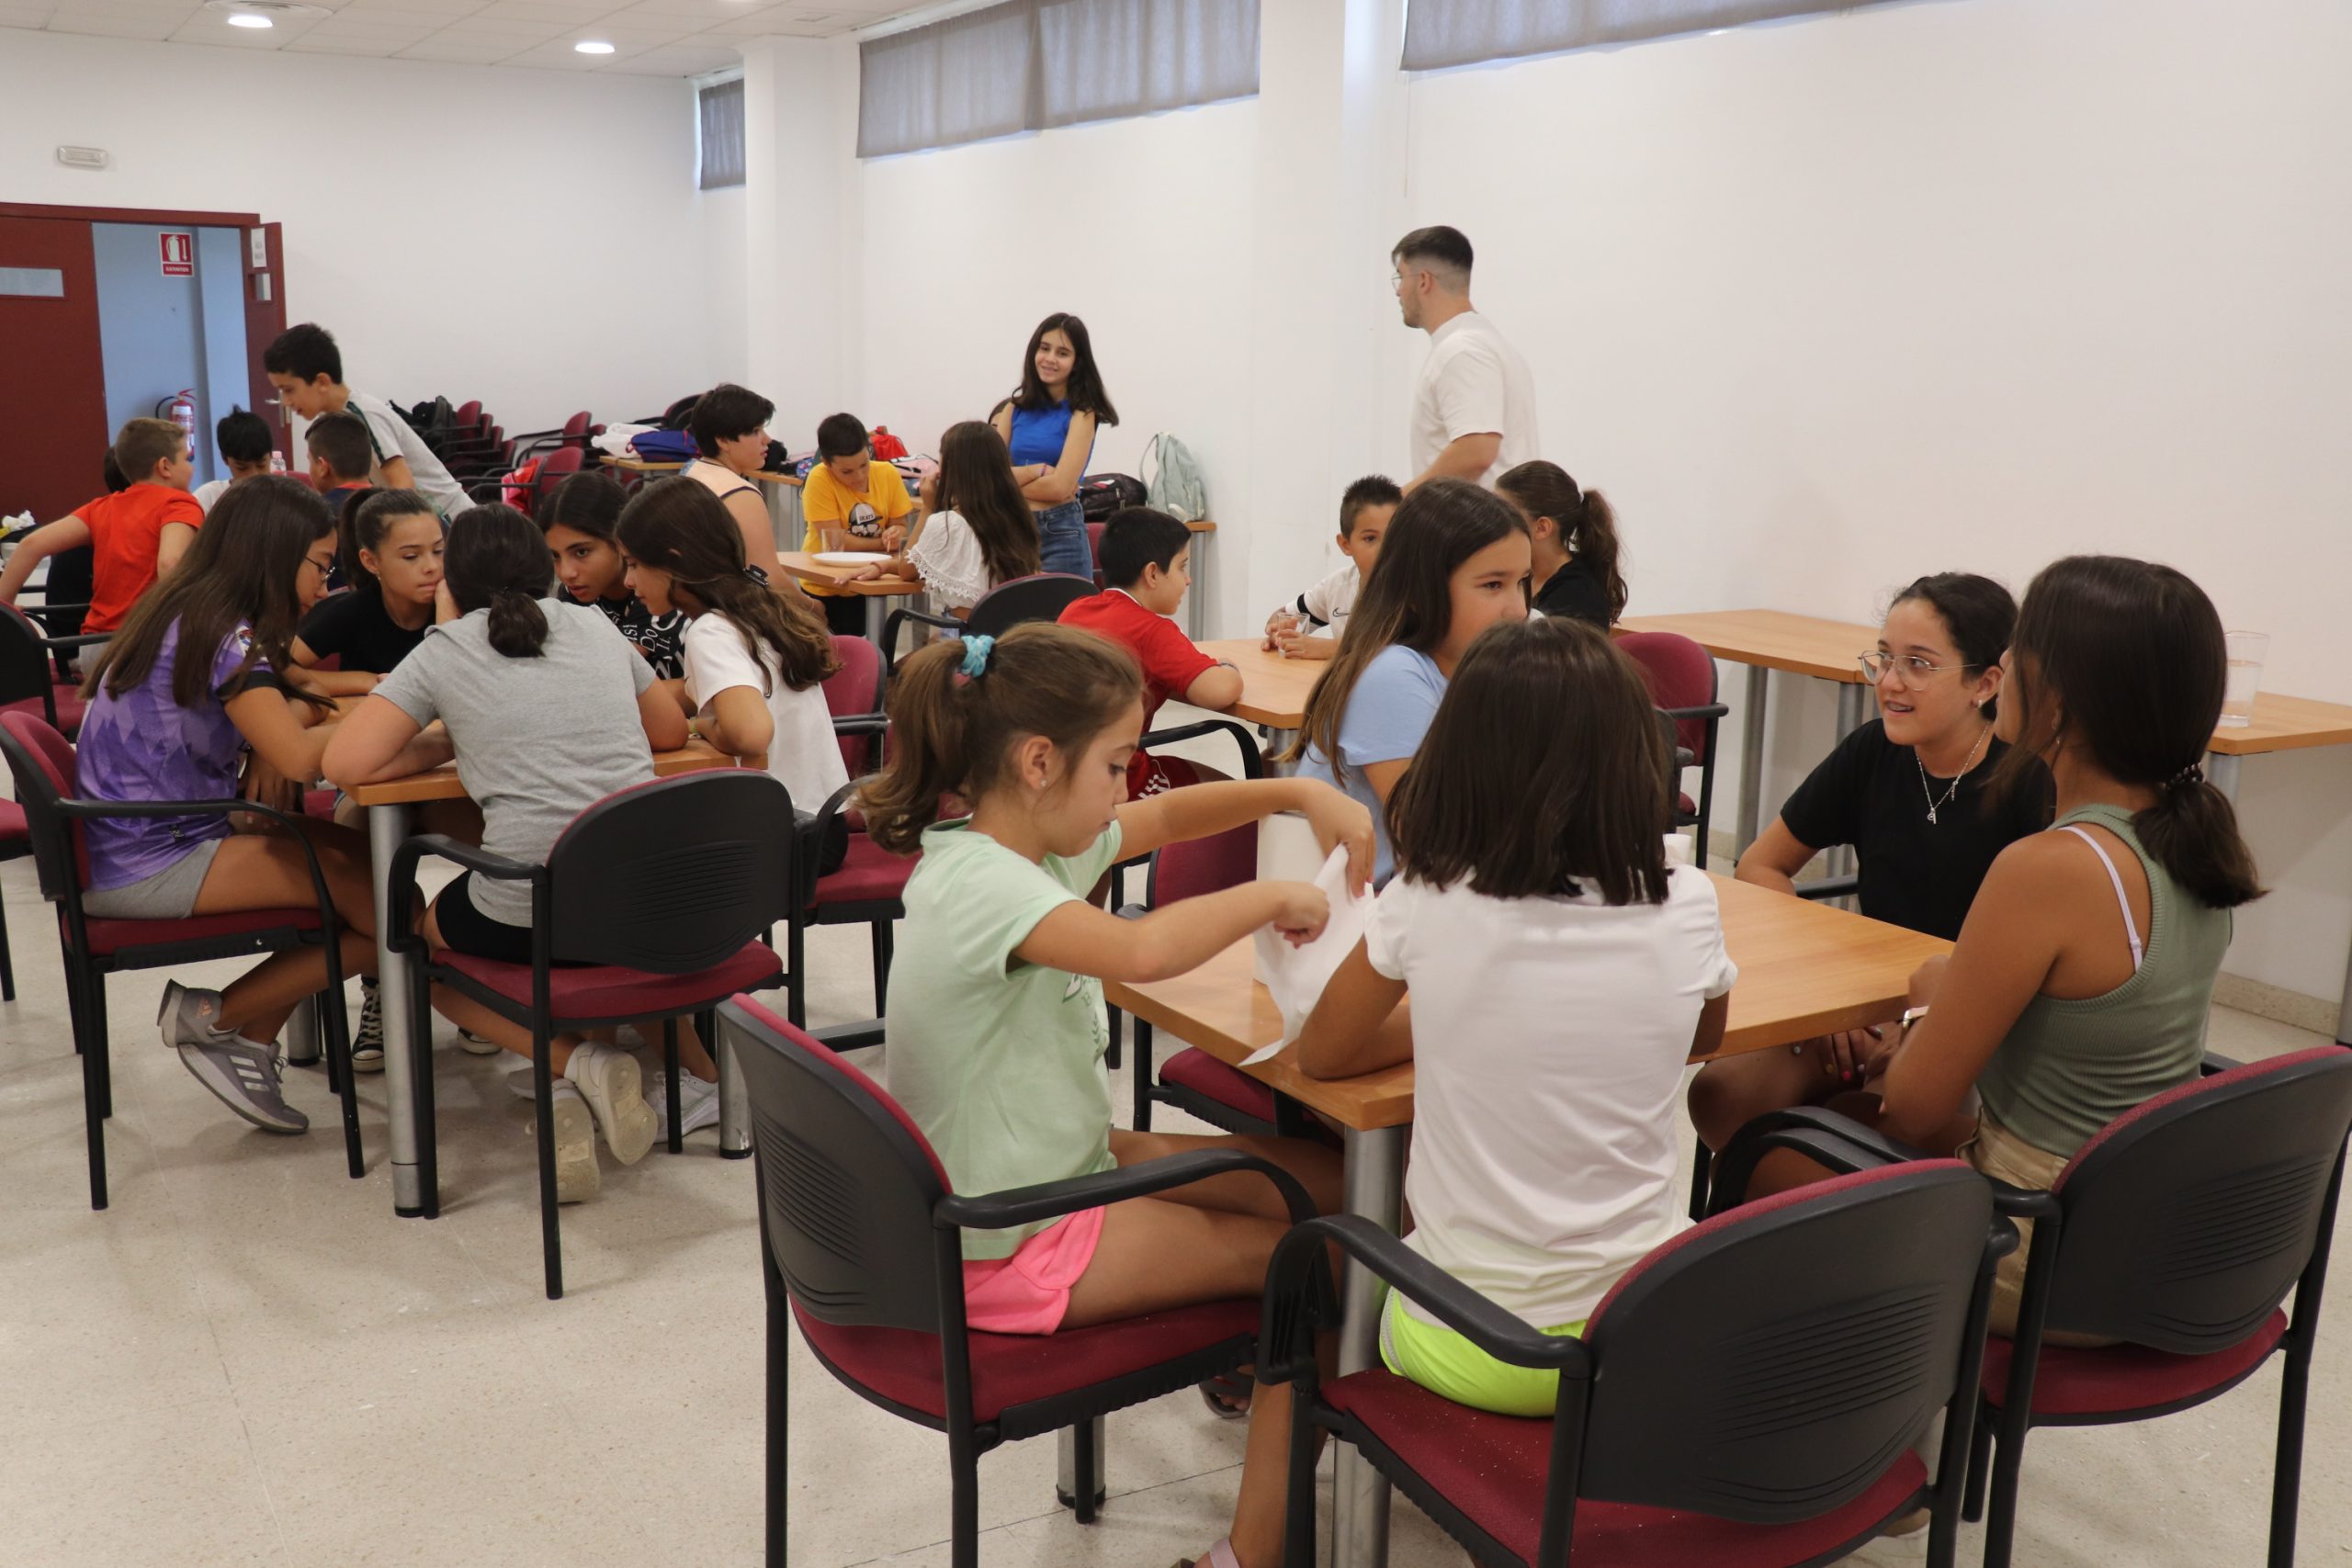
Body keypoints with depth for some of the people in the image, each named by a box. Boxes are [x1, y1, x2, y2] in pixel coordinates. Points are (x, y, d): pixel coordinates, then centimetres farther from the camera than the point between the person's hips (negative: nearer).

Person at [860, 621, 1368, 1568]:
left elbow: (1171, 815, 15)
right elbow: (1142, 950, -44)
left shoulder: (1037, 840, 1)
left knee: (1327, 1180, 10)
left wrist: (1302, 793, -1)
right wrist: (1270, 898, -27)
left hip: (1064, 1167, 9)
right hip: (1011, 1249, -9)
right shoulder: (984, 885, -28)